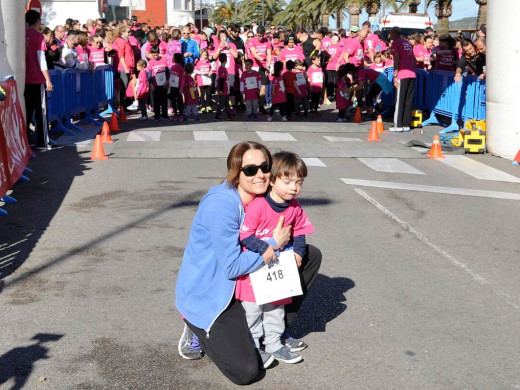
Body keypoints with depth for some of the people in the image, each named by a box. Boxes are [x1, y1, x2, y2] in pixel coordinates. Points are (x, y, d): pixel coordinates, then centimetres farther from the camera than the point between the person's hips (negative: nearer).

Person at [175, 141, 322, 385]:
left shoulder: (262, 197, -3)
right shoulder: (220, 204, -28)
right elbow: (232, 267, -27)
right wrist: (275, 245, -21)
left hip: (245, 283, 8)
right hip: (206, 296, -8)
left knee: (311, 255, 7)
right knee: (245, 371, -21)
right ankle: (199, 333, 8)